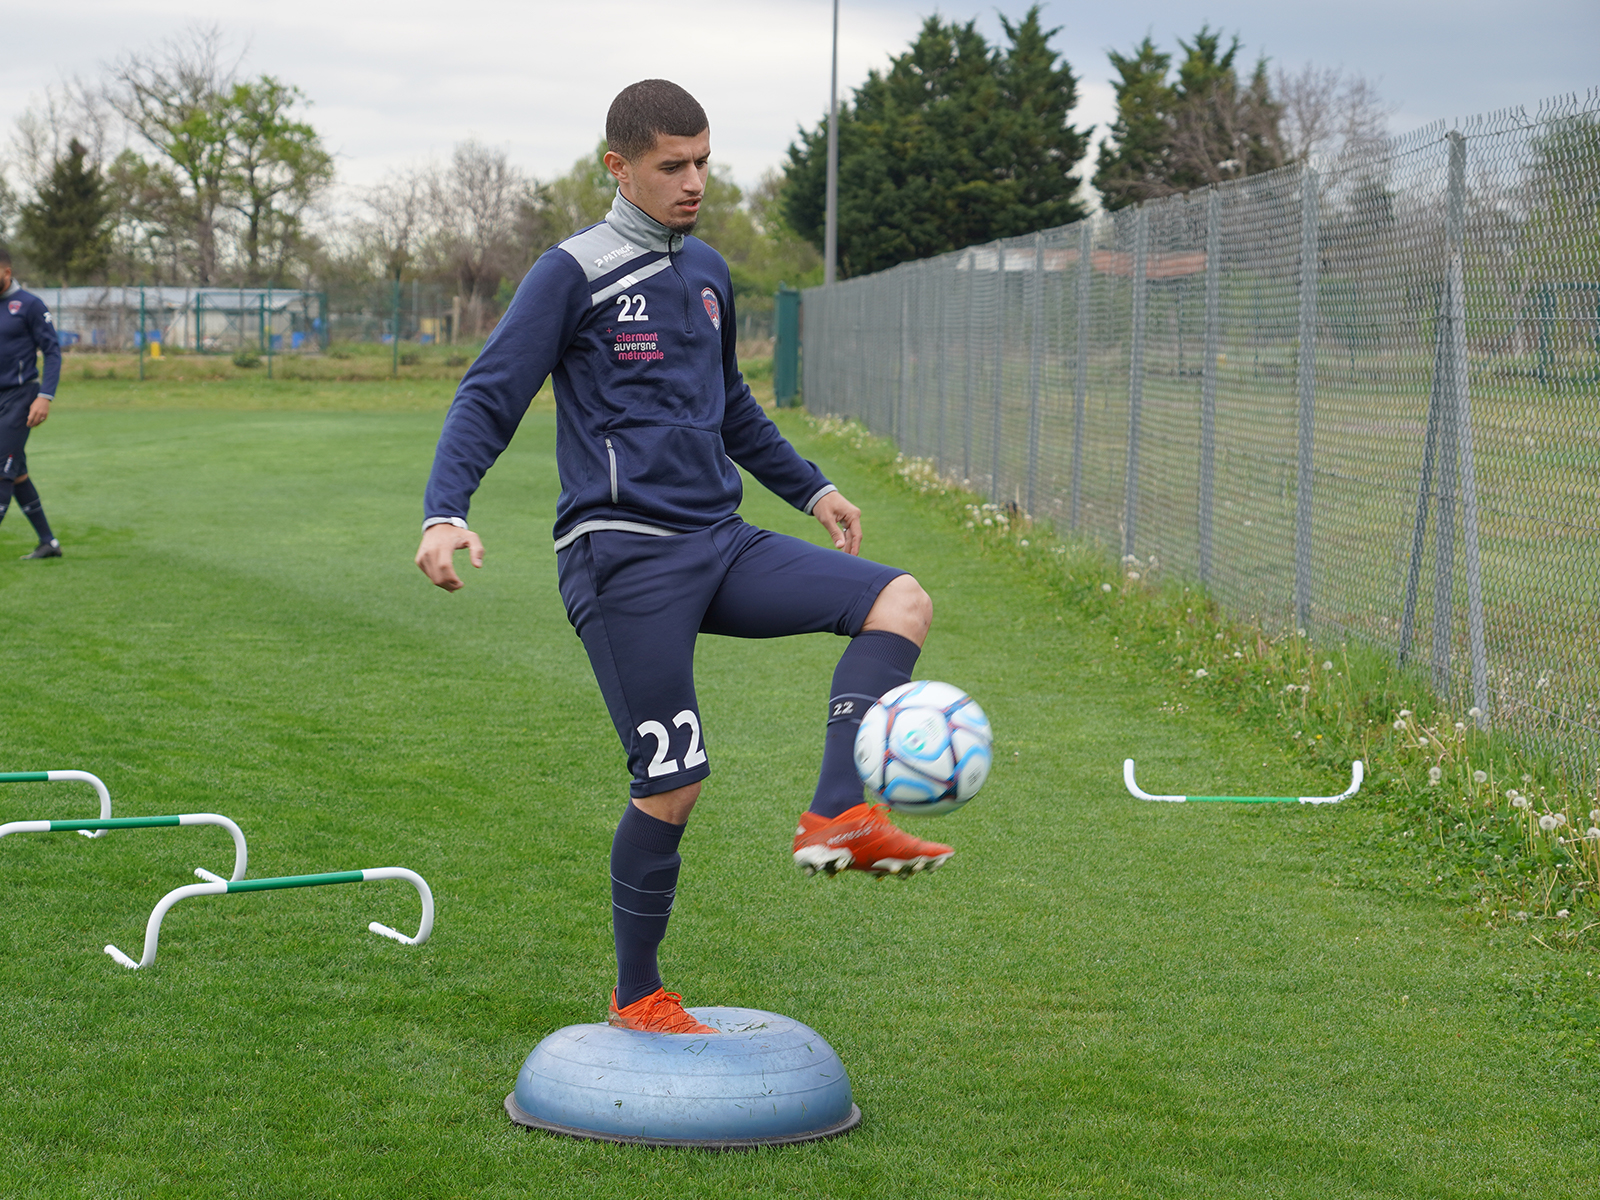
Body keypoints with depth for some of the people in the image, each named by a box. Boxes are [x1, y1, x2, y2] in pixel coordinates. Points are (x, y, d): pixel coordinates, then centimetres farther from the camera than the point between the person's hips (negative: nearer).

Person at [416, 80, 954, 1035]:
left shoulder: (707, 272, 17)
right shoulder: (574, 274, -3)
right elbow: (489, 398, -7)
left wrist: (810, 489, 37)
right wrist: (444, 514, -22)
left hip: (719, 544, 7)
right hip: (622, 555, -7)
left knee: (901, 601, -11)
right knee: (674, 783, -8)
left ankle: (836, 820, -19)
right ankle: (638, 1000, 10)